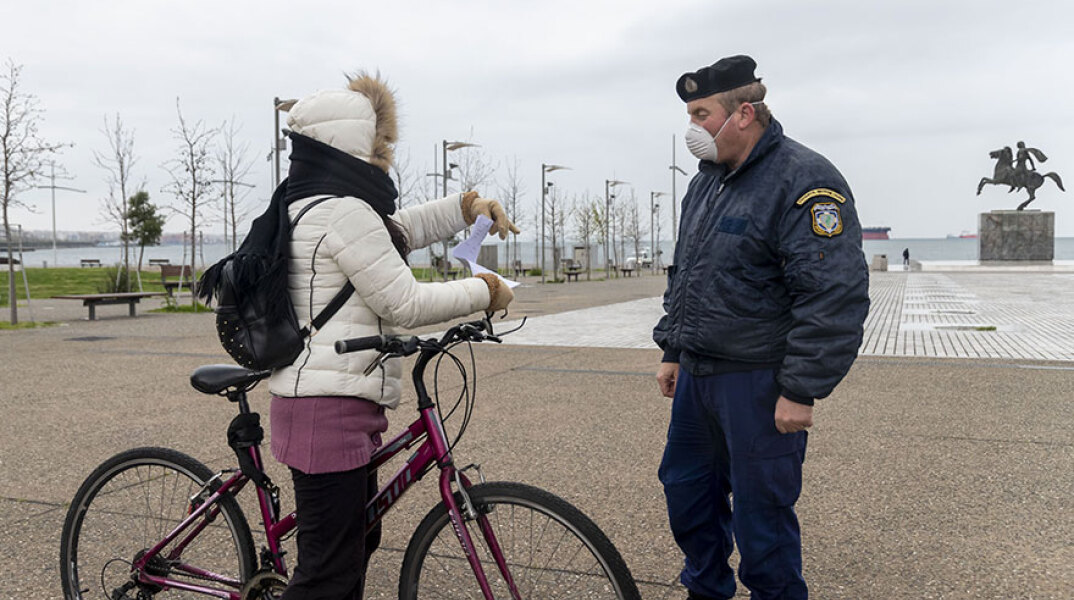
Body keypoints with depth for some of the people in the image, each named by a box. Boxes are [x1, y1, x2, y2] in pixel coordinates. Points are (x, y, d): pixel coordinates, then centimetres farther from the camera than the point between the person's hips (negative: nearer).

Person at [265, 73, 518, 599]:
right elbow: (406, 303, -16)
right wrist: (485, 291, -3)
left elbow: (403, 230, 26)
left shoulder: (311, 204, 16)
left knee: (358, 541, 23)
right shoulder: (343, 211, -17)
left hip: (344, 407, 11)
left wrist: (469, 206, 15)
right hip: (330, 411, -11)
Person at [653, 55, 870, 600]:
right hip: (696, 373, 9)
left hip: (759, 385, -8)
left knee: (761, 512, 3)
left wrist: (801, 390, -21)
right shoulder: (706, 181, 12)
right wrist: (673, 351, 20)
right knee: (686, 493, 19)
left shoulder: (804, 181, -15)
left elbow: (835, 297, -21)